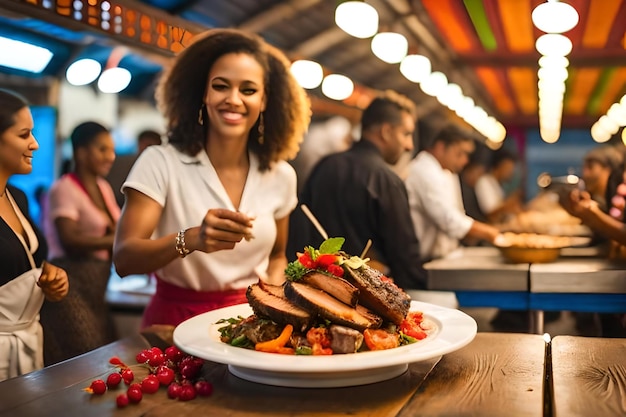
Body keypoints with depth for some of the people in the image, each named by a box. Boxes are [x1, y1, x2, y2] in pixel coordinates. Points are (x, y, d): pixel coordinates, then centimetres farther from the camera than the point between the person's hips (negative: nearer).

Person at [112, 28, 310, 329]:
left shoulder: (281, 176, 3)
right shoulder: (159, 164, -8)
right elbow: (124, 259, -16)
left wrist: (275, 284, -5)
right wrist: (191, 240, -34)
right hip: (176, 320, -4)